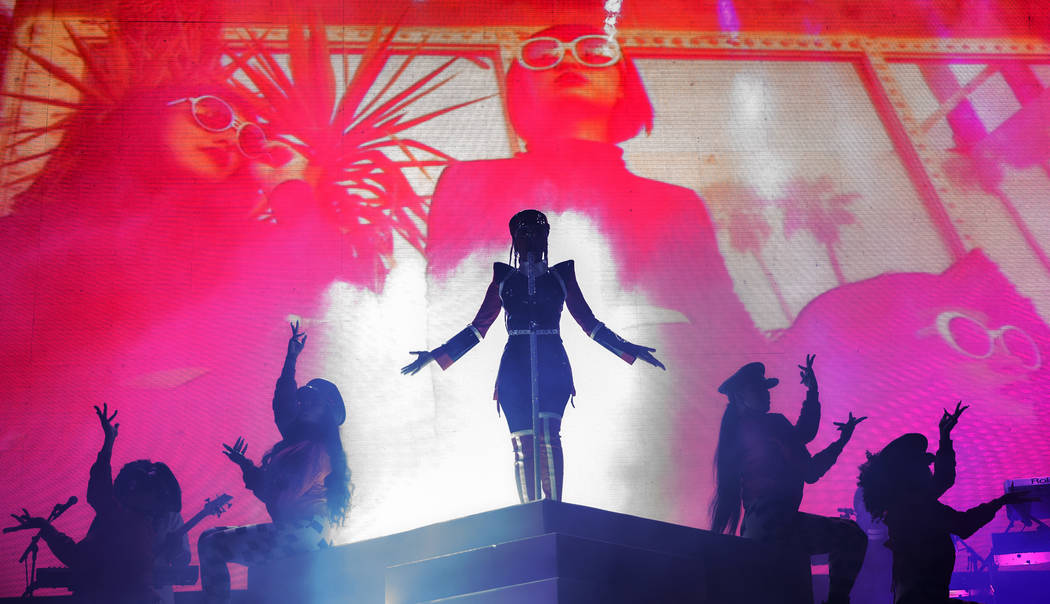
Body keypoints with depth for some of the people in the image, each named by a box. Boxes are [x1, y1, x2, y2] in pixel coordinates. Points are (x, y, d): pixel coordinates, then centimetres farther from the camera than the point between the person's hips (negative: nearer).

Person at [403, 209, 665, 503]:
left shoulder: (561, 276, 16)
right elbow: (478, 327, 17)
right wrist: (435, 355, 11)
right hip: (515, 368, 1)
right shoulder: (503, 278, 16)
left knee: (548, 433, -22)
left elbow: (589, 322, 17)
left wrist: (628, 349, 11)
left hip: (552, 366, -1)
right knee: (523, 444, -6)